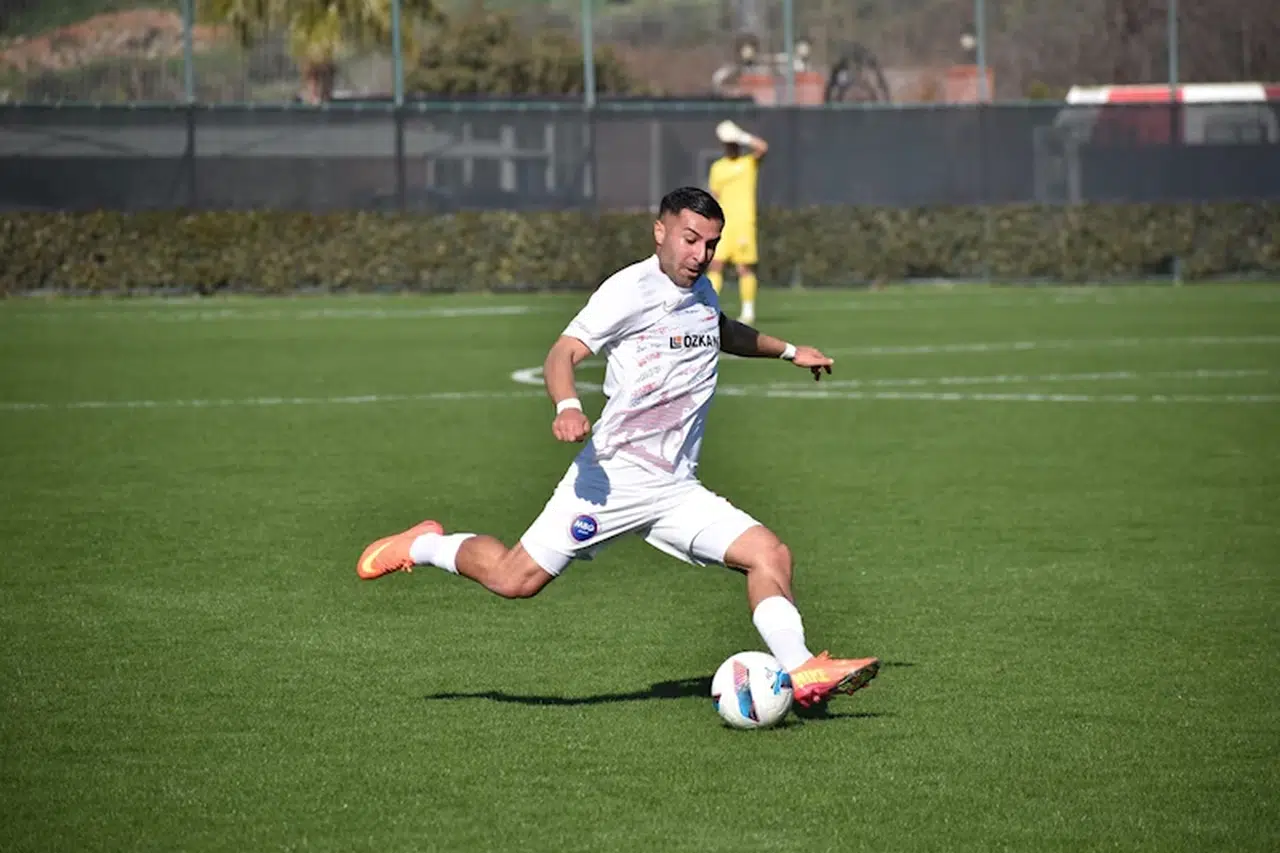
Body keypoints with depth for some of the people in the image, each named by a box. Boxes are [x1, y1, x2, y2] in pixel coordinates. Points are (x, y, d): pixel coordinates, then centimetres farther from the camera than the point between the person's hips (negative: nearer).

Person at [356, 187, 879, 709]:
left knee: (770, 554, -11)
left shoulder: (701, 292, 16)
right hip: (614, 476, -6)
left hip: (677, 490, 6)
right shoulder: (631, 289, -9)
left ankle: (800, 673, -12)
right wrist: (567, 407, -37)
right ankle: (424, 546, 19)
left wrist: (788, 351, 47)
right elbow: (563, 353, -18)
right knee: (515, 579, -7)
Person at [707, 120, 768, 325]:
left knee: (745, 267, -3)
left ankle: (748, 312, 3)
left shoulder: (750, 162, 3)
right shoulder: (717, 167, 15)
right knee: (715, 264, -4)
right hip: (722, 224, 4)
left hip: (744, 221, -4)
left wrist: (742, 136, -14)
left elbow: (763, 148, -17)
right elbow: (714, 197, 17)